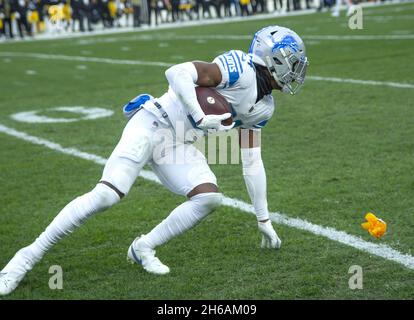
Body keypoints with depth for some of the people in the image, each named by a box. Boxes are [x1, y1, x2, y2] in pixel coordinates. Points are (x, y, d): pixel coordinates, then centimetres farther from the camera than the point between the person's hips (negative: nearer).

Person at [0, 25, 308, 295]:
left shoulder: (263, 107, 13)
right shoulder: (240, 68, -15)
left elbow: (252, 162, 19)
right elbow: (177, 72, -25)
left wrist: (264, 219, 20)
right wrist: (200, 117, -28)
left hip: (179, 146, 8)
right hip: (153, 124, -8)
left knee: (210, 197, -15)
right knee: (106, 194, -20)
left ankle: (143, 248, 2)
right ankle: (28, 257, -11)